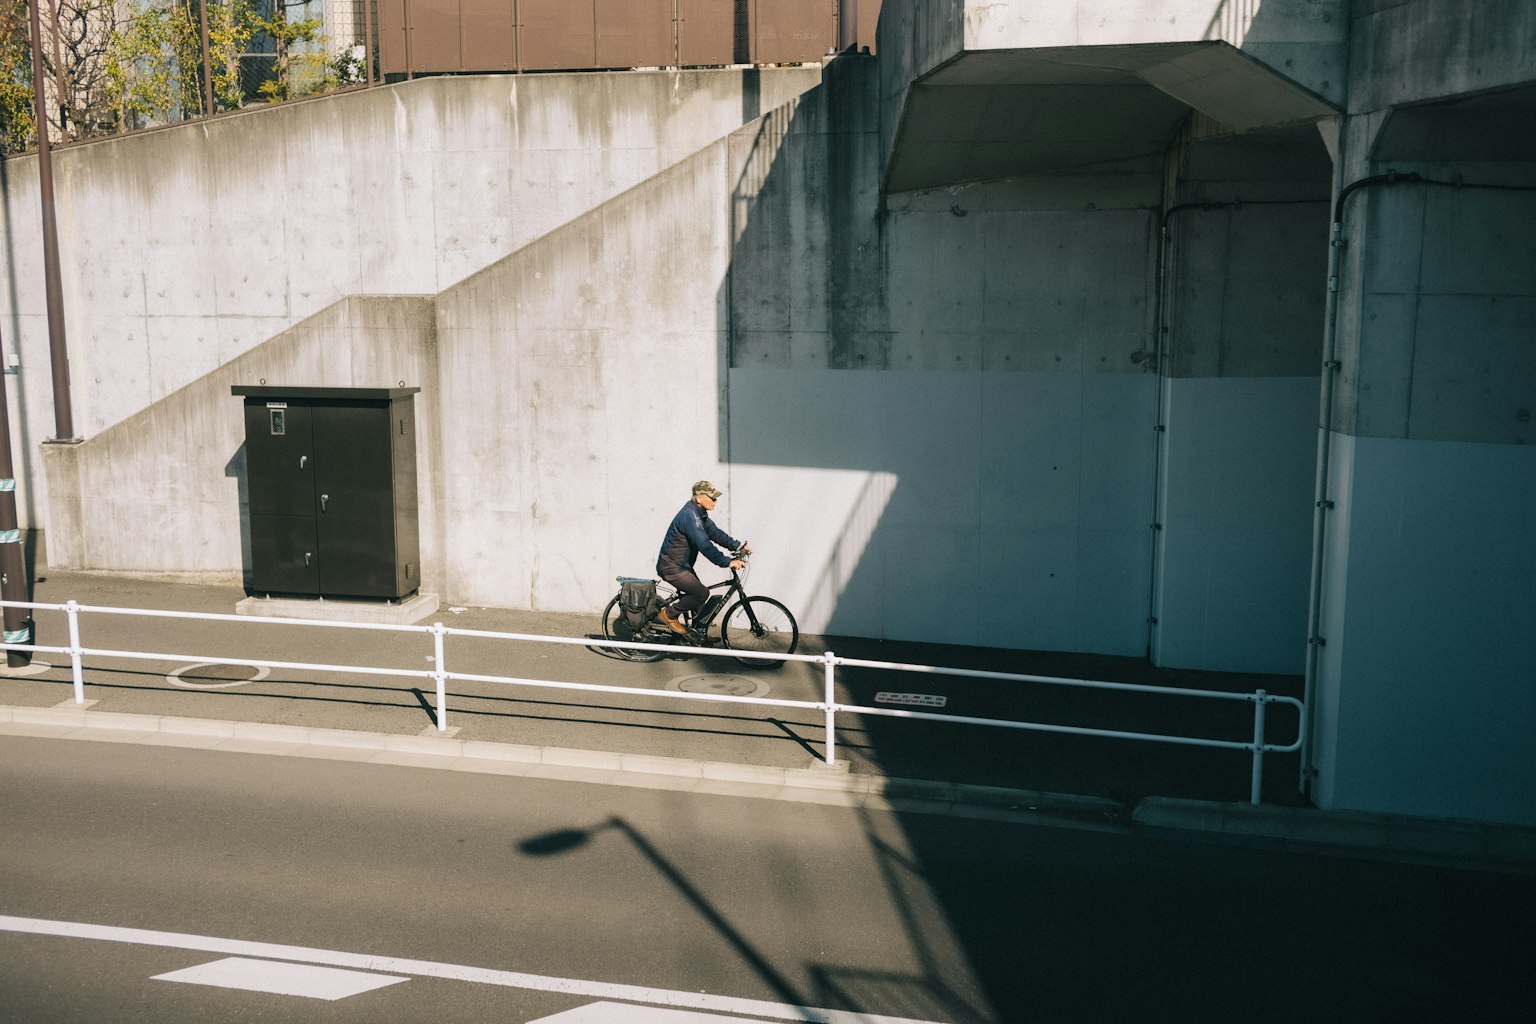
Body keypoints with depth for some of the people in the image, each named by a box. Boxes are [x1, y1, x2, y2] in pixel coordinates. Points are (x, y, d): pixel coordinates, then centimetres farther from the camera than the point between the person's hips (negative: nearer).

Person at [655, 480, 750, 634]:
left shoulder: (700, 514, 7)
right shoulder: (689, 515, -26)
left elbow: (715, 533, 9)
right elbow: (704, 545, -33)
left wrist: (738, 546, -1)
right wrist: (727, 562, -32)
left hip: (681, 565, 11)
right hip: (671, 567, -11)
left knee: (697, 593, 14)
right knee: (702, 593, -16)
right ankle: (669, 614, 0)